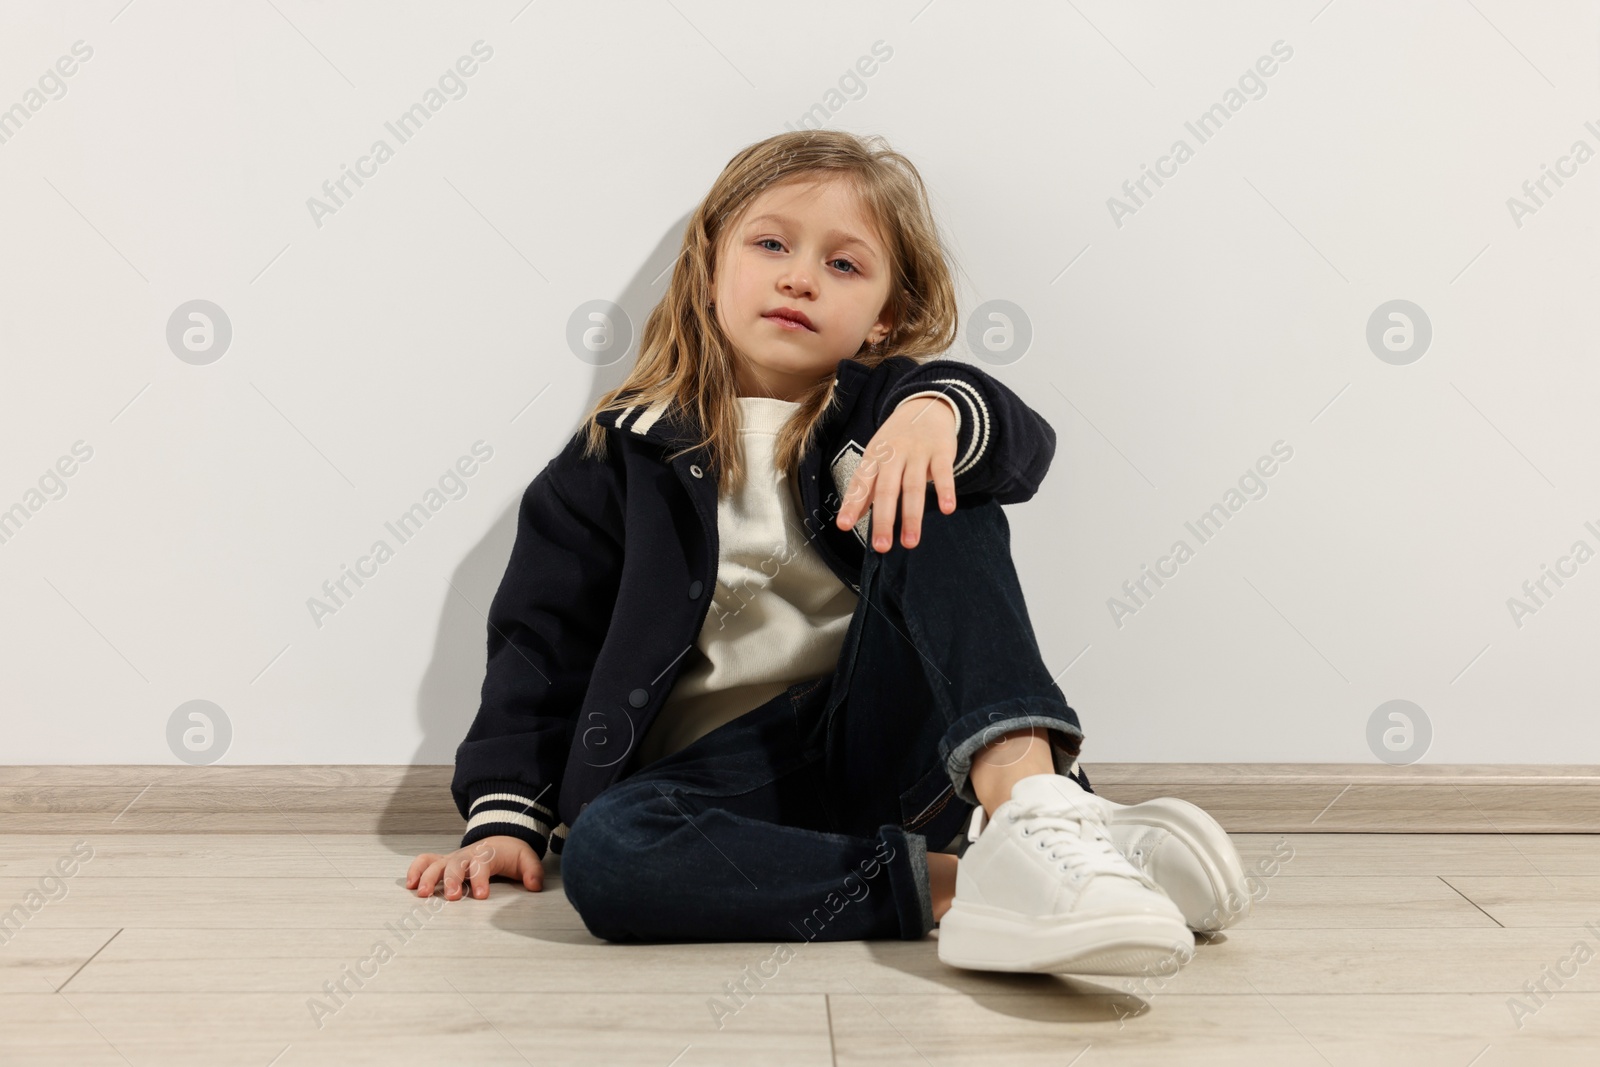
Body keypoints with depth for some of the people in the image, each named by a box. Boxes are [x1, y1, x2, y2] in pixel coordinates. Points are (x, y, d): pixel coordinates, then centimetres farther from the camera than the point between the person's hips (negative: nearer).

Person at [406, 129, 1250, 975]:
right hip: (725, 764, 0)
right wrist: (505, 814, 1)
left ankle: (1031, 806, -41)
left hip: (889, 730, 0)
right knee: (603, 851, -32)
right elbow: (543, 636, 11)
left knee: (942, 508, -20)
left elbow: (1020, 442, -10)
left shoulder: (881, 409, 11)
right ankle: (957, 886, -35)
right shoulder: (629, 452, 11)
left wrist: (941, 411, -34)